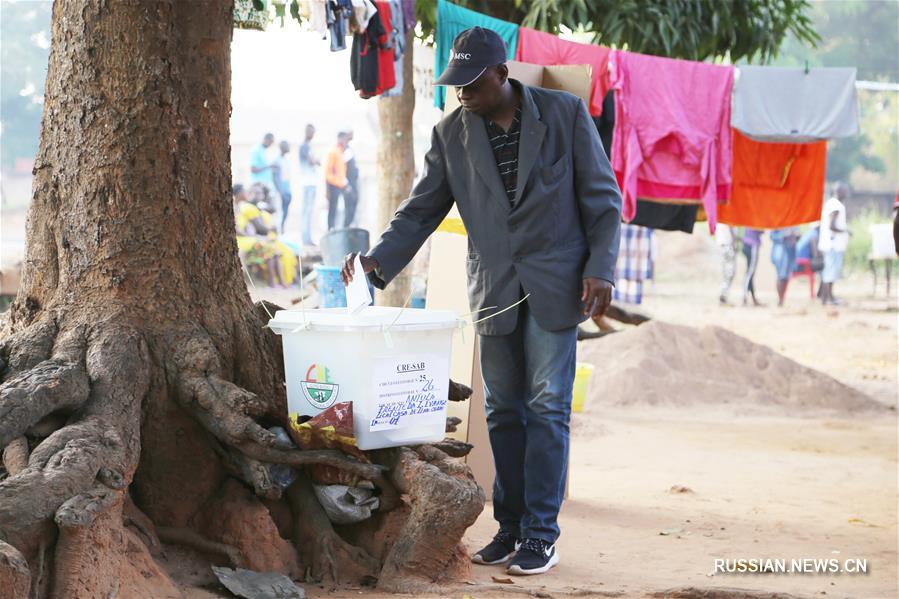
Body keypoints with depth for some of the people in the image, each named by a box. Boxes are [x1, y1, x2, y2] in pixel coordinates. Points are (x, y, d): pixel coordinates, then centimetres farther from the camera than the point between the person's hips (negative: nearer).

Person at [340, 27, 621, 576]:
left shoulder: (565, 113, -5)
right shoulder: (451, 133, 3)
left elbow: (602, 197, -1)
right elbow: (422, 210, 6)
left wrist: (600, 269, -9)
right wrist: (379, 260, -9)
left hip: (555, 285, -3)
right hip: (494, 291, 3)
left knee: (547, 406, -5)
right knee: (504, 411, 6)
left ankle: (541, 536, -2)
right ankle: (510, 528, 15)